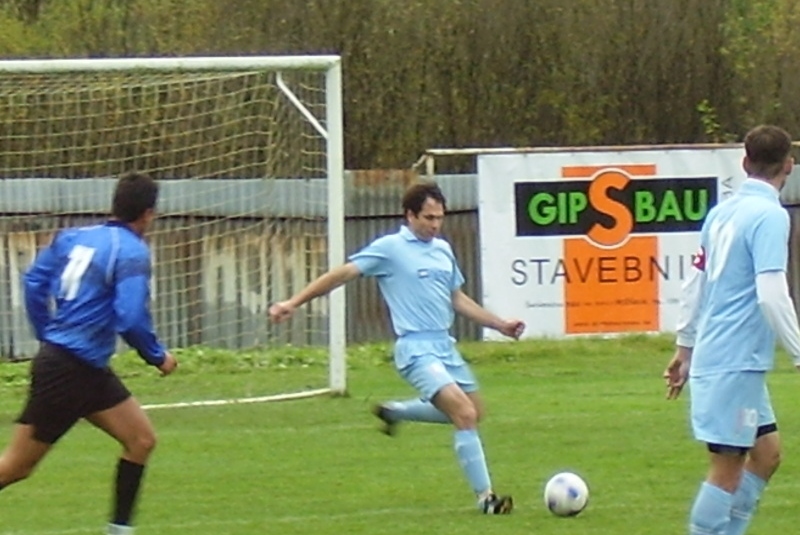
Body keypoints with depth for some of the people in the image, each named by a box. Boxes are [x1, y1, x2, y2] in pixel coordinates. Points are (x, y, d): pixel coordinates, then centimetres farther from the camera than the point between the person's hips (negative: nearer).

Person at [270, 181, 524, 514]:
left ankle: (395, 412, 32)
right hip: (417, 349, -8)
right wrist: (294, 303, -12)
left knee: (473, 411, 16)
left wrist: (500, 324, 20)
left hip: (445, 346, 8)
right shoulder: (390, 249, -7)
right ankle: (484, 496, -12)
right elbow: (343, 274, -8)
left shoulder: (443, 250, 13)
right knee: (465, 415, -18)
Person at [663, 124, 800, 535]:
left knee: (766, 453, 15)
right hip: (736, 362, -9)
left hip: (712, 358, 9)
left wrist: (685, 348, 27)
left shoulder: (722, 213, 11)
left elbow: (695, 285, 18)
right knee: (727, 469, -5)